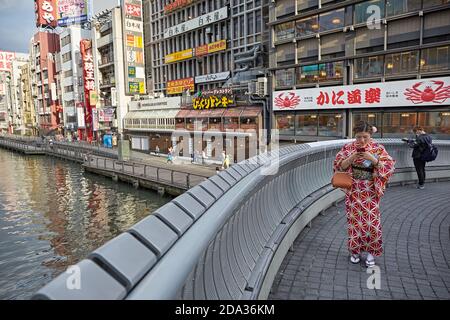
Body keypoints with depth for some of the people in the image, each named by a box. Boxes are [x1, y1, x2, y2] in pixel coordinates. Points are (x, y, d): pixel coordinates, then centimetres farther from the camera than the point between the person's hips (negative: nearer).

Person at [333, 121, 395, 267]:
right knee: (354, 219, 9)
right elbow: (339, 166, -3)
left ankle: (371, 251, 20)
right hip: (353, 190, 1)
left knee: (371, 221, 1)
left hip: (370, 191, -1)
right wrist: (351, 158, -20)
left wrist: (373, 159, -23)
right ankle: (355, 250, 25)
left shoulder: (378, 148, -5)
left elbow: (389, 166, -9)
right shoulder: (348, 147, -2)